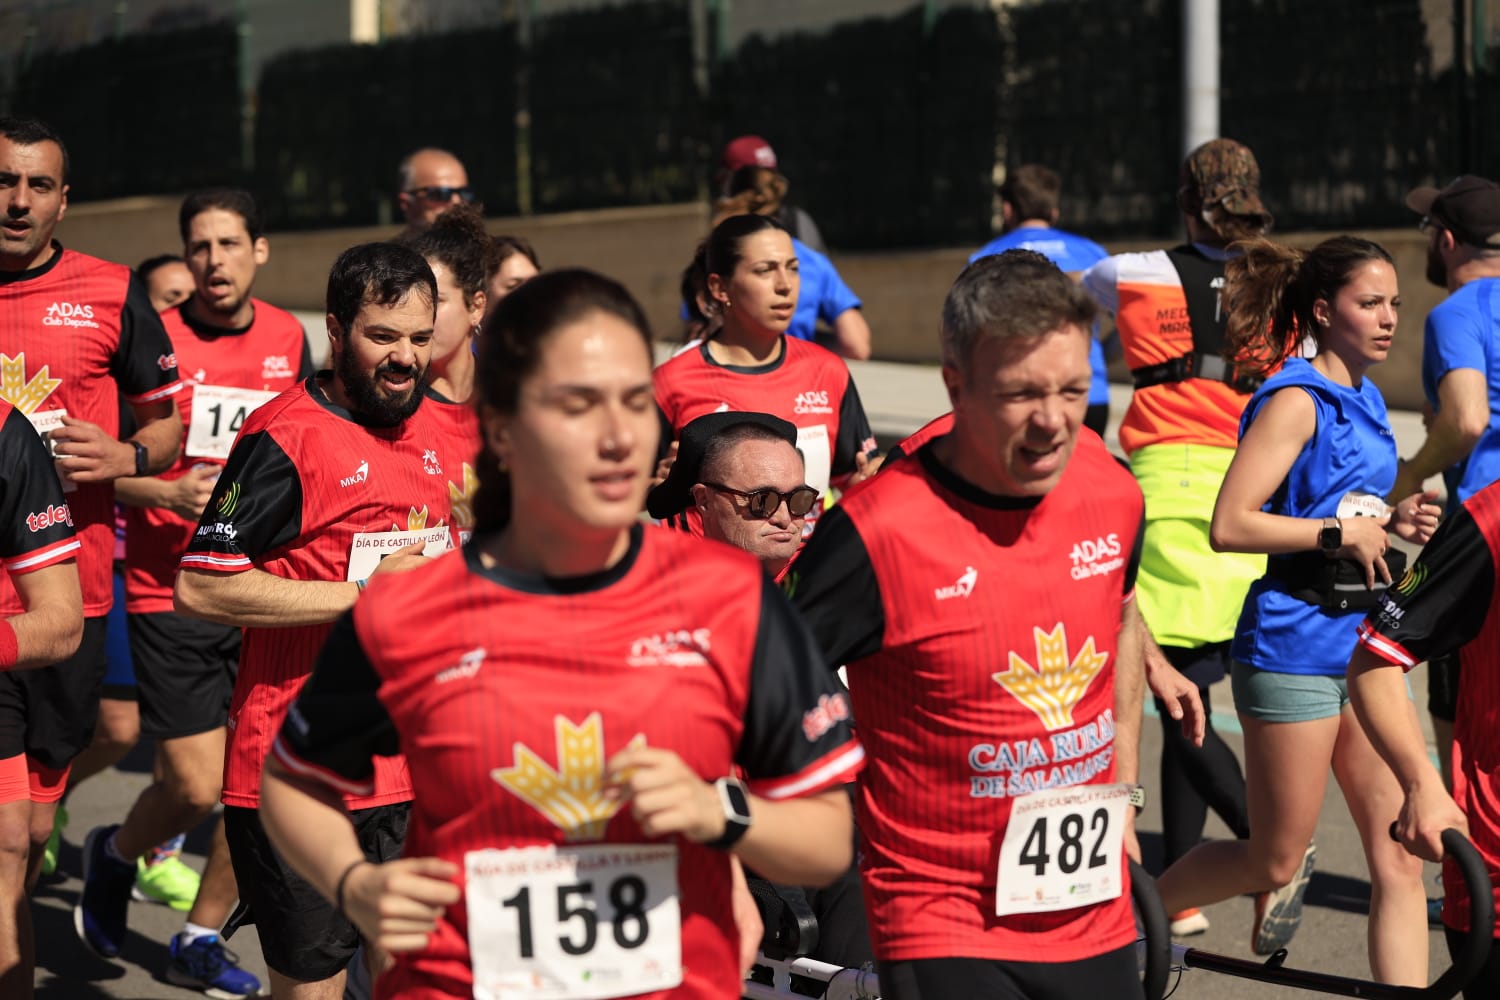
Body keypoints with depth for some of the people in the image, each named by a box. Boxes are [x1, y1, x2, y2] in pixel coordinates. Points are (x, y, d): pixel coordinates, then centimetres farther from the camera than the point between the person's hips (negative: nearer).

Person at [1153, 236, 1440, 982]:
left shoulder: (1365, 401, 12)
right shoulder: (1295, 401, -13)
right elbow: (1230, 526, -22)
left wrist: (1393, 520, 5)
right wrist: (1344, 532, -19)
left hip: (1363, 643, 8)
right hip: (1296, 647, -8)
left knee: (1400, 857, 1)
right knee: (1275, 862, 4)